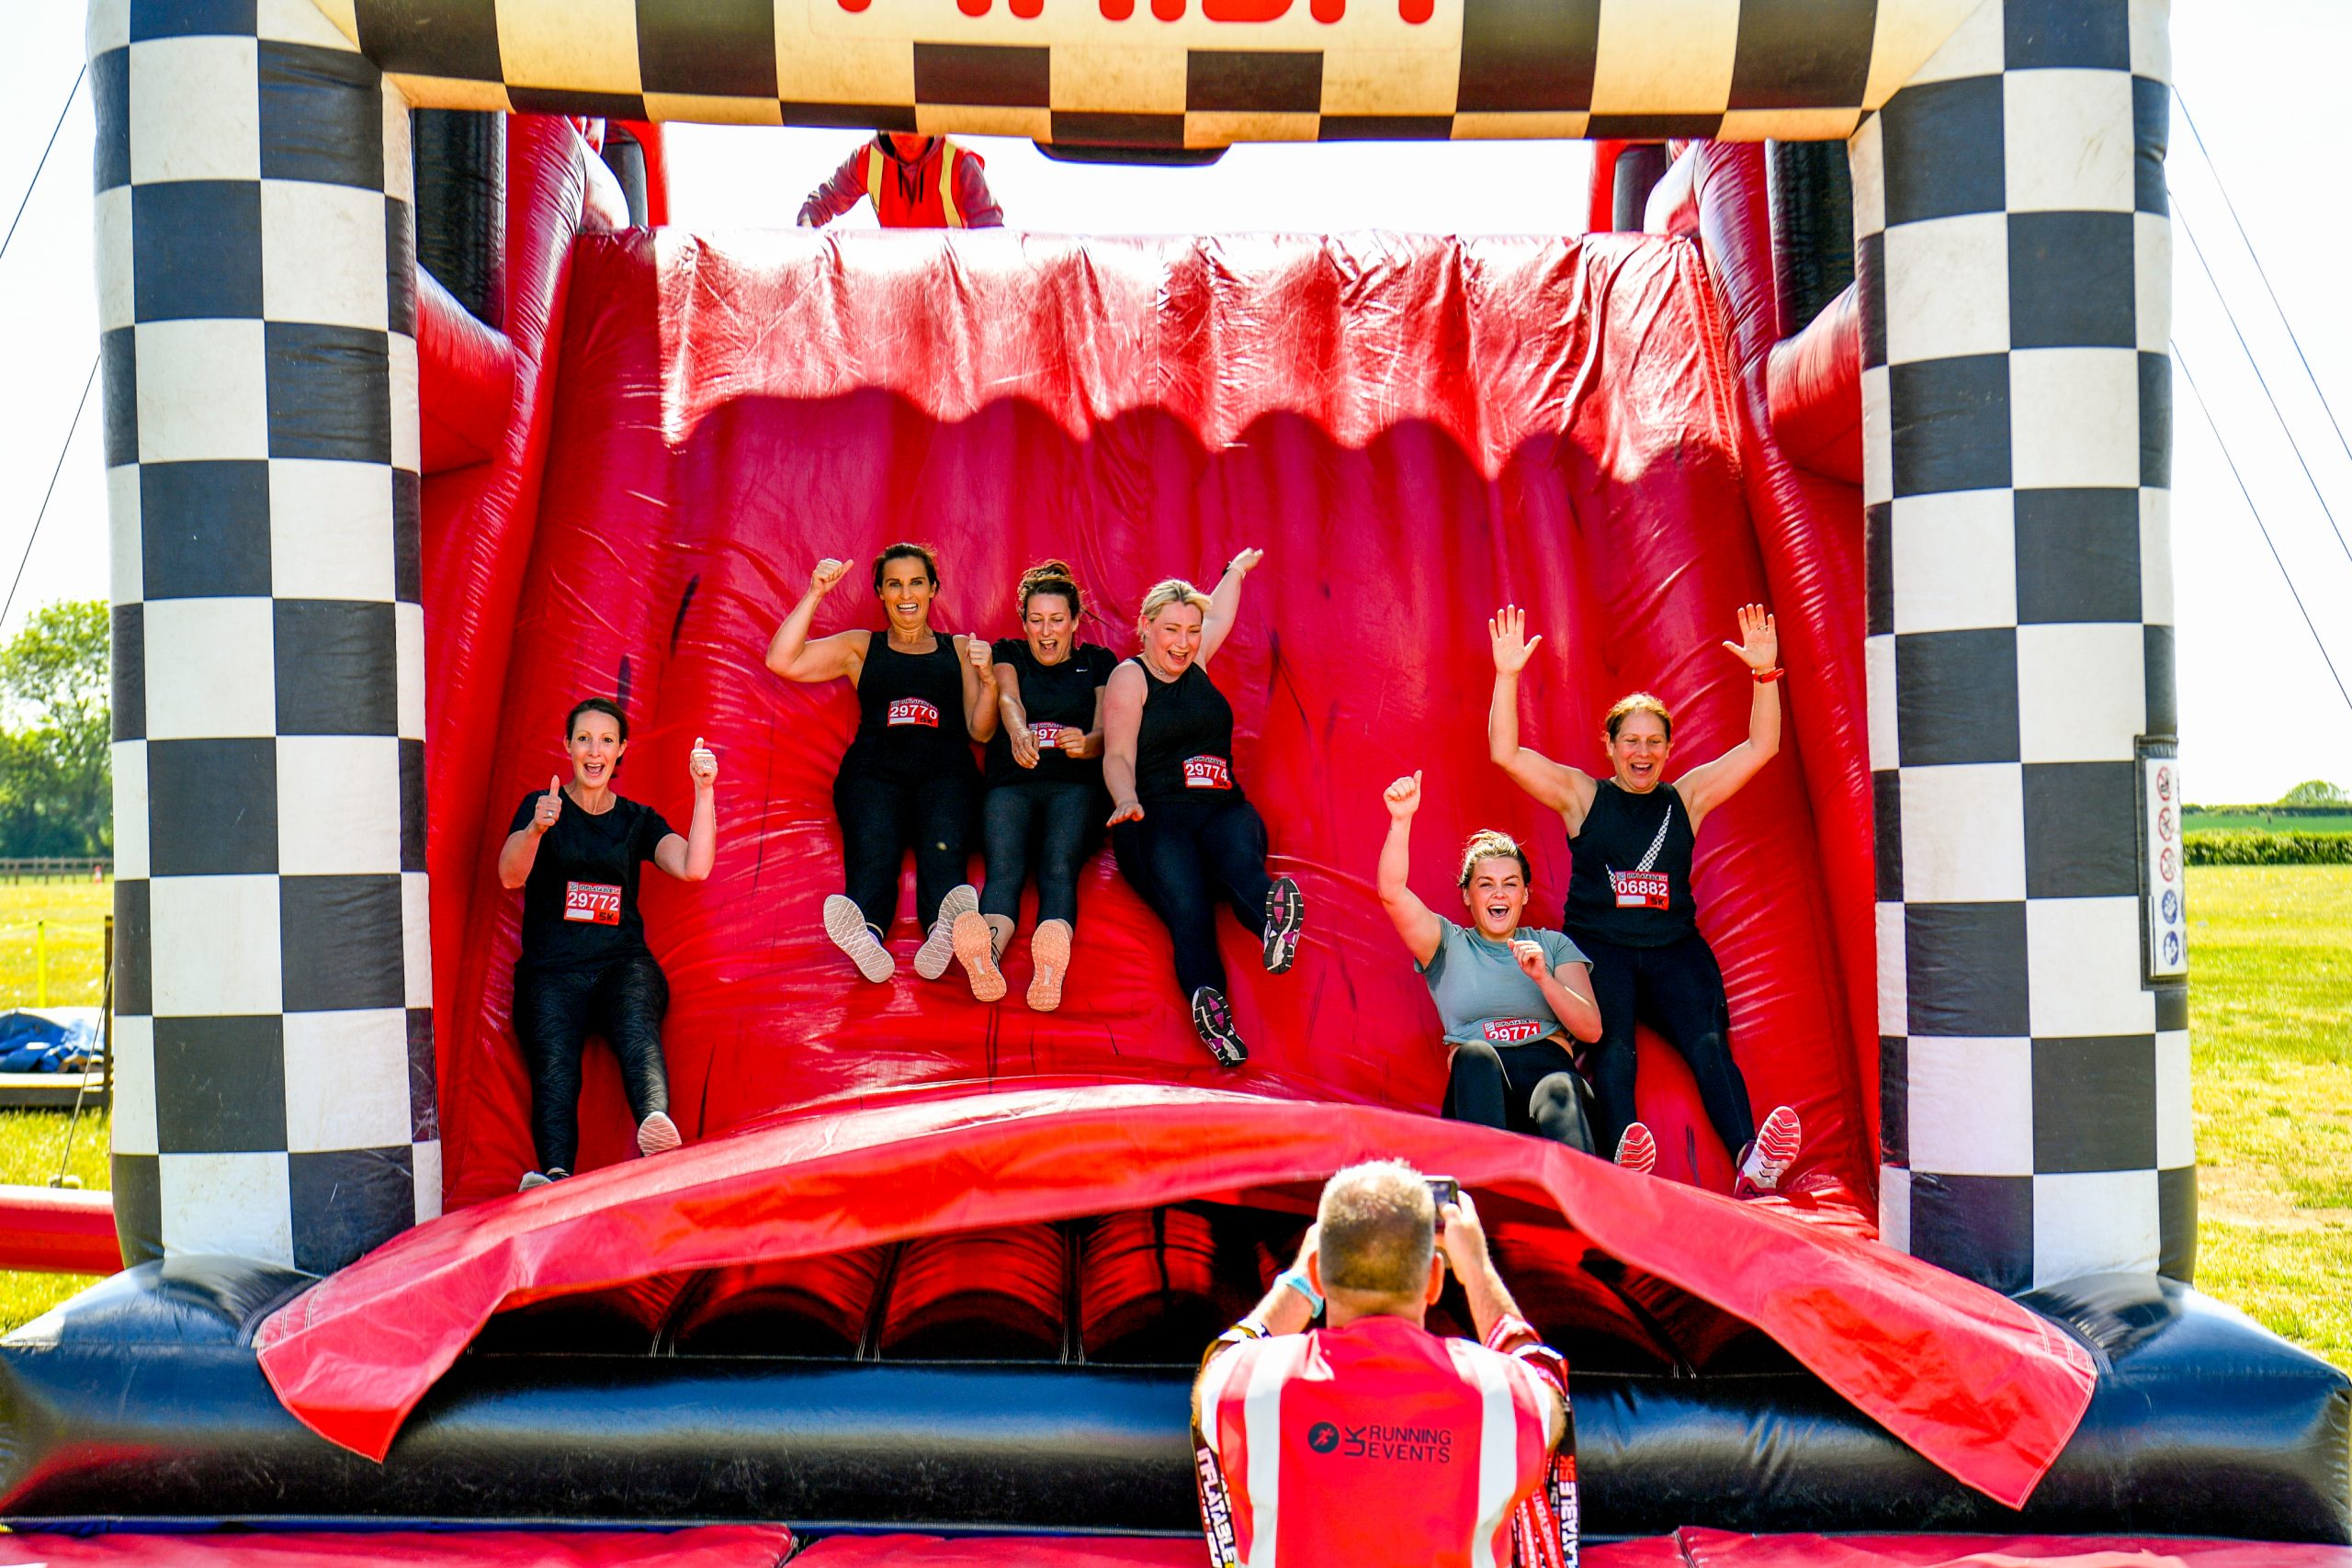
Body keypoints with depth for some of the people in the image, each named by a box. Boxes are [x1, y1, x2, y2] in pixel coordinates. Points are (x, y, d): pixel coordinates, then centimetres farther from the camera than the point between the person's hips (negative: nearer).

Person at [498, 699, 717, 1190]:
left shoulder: (638, 820, 18)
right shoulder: (540, 806, 13)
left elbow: (695, 869, 2)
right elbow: (510, 876, -5)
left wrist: (704, 791, -8)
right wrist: (537, 828, -26)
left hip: (623, 963, 1)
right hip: (551, 969, -1)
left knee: (638, 1033, -34)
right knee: (554, 1069, -29)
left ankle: (656, 1122, -62)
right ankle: (554, 1179, -51)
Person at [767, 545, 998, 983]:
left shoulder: (960, 649, 30)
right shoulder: (860, 647, 30)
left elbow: (980, 731, 18)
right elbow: (781, 661, 17)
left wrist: (988, 680, -1)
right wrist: (815, 594, 10)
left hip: (945, 766, 0)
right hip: (874, 766, 0)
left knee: (943, 848, -35)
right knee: (872, 852, -34)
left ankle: (947, 929, -66)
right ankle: (865, 934, -64)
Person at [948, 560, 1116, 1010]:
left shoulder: (1098, 661, 22)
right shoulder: (1008, 653, 23)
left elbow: (1105, 733, 7)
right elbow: (1007, 699, -1)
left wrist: (1085, 743, -21)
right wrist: (1019, 734, -28)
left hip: (1076, 784, 0)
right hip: (1013, 783, 1)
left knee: (1059, 867, -33)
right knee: (1004, 867, -32)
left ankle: (1051, 965, -62)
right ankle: (988, 956, -62)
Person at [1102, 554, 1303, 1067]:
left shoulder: (1195, 663, 27)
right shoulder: (1129, 677, 10)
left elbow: (1220, 615, 50)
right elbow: (1118, 755, -4)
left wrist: (1236, 569, 65)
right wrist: (1127, 801, -24)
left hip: (1223, 808, 4)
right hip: (1157, 814, -4)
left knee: (1237, 851, -37)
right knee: (1186, 906, -35)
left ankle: (1274, 916, -70)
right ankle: (1208, 1001, -62)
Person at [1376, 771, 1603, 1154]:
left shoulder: (1554, 945, 24)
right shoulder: (1448, 944, 21)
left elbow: (1591, 1030, 11)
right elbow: (1391, 893, 3)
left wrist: (1542, 978, -5)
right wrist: (1401, 820, -10)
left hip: (1548, 1070, 0)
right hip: (1478, 1086, 0)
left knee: (1559, 1094, -37)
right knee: (1474, 1053, -36)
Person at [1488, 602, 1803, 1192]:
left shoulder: (1686, 798, 17)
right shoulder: (1582, 795, 10)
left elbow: (1761, 745, 14)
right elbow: (1505, 753, 0)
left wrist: (1764, 673, 1)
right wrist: (1507, 676, -11)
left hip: (1674, 949, 2)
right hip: (1598, 945, -2)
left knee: (1709, 1042, -22)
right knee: (1612, 1048, -27)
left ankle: (1752, 1162, -38)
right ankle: (1624, 1165, -45)